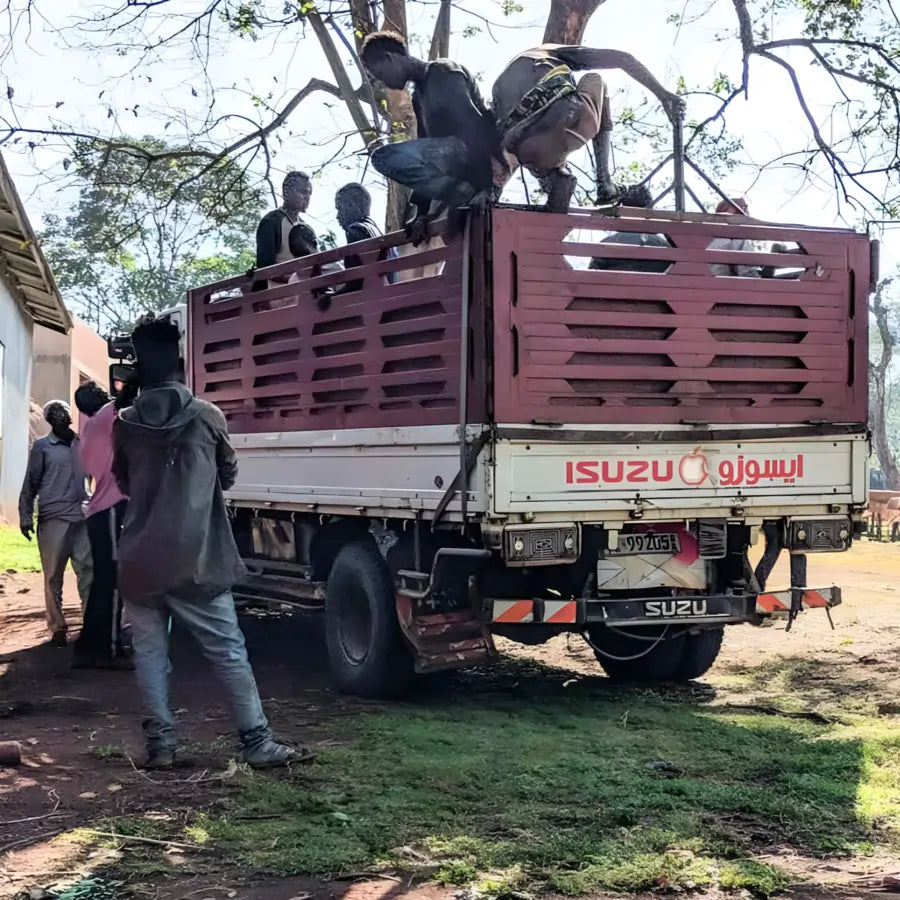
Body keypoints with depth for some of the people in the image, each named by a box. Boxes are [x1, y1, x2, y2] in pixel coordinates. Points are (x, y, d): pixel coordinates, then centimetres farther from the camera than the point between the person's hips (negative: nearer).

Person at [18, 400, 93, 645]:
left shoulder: (82, 443, 12)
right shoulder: (42, 446, 4)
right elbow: (30, 484, 3)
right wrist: (25, 516, -4)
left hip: (82, 517, 3)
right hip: (53, 518, -3)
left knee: (88, 570, -3)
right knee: (53, 576, 1)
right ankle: (57, 628, 7)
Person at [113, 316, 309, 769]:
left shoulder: (125, 424, 1)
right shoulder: (207, 416, -4)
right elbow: (228, 476, 12)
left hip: (140, 559, 2)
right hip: (194, 559, -2)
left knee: (150, 651, 10)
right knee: (228, 651, 3)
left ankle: (160, 743, 8)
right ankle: (258, 742, 5)